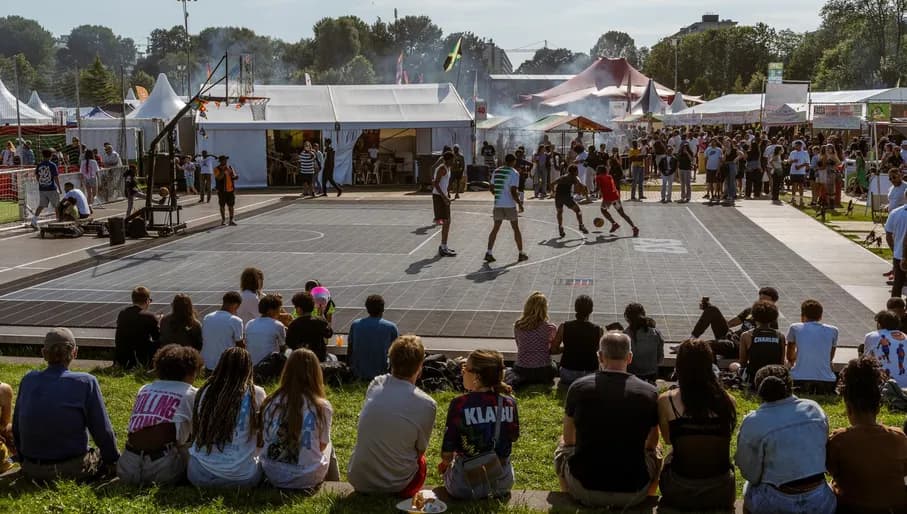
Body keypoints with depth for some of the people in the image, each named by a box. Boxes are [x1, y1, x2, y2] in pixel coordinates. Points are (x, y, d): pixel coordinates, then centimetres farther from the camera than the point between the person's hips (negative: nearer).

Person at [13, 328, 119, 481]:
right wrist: (114, 460, 10)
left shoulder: (28, 380, 0)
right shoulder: (86, 382, -12)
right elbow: (102, 430, -7)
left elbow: (16, 428, 10)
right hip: (72, 470, -5)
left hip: (31, 471, 5)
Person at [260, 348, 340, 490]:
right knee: (329, 446, 27)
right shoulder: (322, 407, -15)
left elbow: (266, 439, 6)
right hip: (307, 478, -2)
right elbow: (322, 445, -1)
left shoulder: (270, 403, -7)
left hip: (273, 476, 2)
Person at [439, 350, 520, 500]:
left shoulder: (459, 404, -19)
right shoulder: (509, 403, -9)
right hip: (503, 482, 2)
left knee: (447, 465, 32)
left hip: (467, 486, -2)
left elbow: (447, 453, -12)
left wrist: (446, 461, 11)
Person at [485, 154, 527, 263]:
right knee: (516, 228, 7)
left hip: (498, 204, 4)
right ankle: (521, 254, 14)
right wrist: (519, 202, -2)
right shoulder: (514, 173, -9)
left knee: (495, 228, 8)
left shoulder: (496, 171, 8)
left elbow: (492, 189, 12)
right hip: (510, 205, -4)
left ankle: (489, 253, -1)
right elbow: (513, 192, -16)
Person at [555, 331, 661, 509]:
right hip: (633, 494, 0)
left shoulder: (578, 387, -8)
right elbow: (651, 444, 9)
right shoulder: (649, 393, -8)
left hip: (584, 491, 0)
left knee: (563, 447, 31)